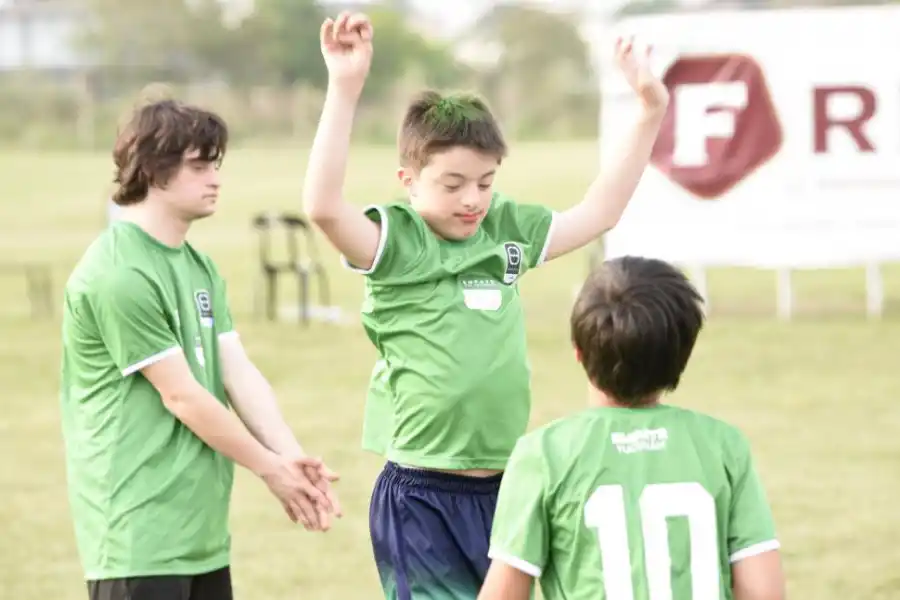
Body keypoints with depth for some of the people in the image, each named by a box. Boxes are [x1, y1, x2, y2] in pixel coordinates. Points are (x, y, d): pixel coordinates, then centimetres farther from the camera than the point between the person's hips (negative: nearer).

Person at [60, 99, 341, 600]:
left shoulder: (201, 268, 13)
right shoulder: (119, 275, -16)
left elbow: (239, 375, 7)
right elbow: (181, 395, -15)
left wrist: (292, 457, -8)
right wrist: (270, 467, -7)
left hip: (203, 529, 9)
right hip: (141, 533, -9)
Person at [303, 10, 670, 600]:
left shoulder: (506, 231, 8)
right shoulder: (395, 241, -9)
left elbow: (596, 214, 21)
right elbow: (323, 205, -28)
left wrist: (650, 115, 16)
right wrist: (345, 88, -34)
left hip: (500, 489, 6)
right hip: (422, 499, -6)